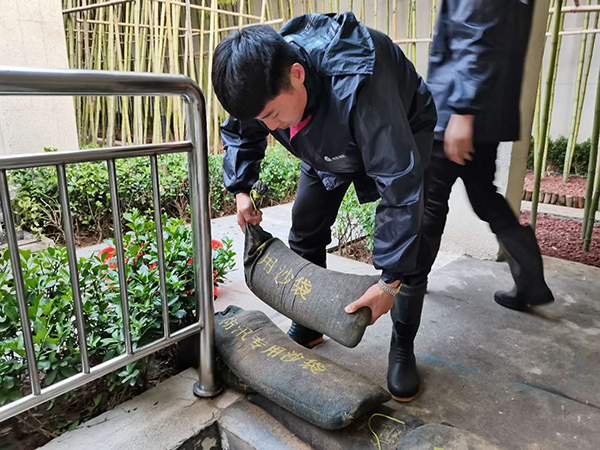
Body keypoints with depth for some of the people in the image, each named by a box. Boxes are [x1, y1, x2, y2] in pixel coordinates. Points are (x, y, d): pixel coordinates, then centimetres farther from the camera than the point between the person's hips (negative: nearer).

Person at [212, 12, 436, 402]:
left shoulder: (357, 86, -46)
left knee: (407, 239, -18)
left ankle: (403, 346, 2)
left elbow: (400, 183, -44)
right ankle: (307, 326, 19)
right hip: (329, 143, 6)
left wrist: (392, 281, -42)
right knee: (305, 231, 1)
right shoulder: (263, 82, -25)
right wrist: (241, 190, -14)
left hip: (402, 133, -5)